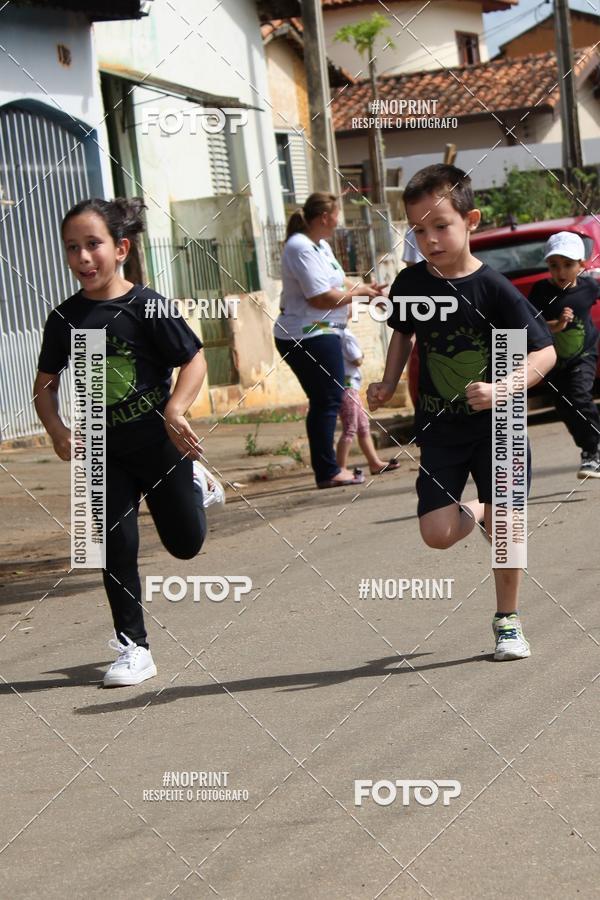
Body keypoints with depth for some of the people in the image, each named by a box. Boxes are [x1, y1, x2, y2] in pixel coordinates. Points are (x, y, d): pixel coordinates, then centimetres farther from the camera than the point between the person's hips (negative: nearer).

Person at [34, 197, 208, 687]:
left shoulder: (146, 306, -16)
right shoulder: (65, 318, -5)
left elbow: (194, 358, -13)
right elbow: (45, 385, 3)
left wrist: (175, 411, -26)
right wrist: (59, 431, -14)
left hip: (160, 442, -2)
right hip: (106, 450, 2)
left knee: (186, 542, 9)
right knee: (117, 547, 1)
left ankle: (194, 484, 42)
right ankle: (133, 648, 12)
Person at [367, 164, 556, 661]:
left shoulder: (493, 288, -16)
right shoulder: (410, 283, -4)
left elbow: (544, 352, -16)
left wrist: (500, 389, -30)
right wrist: (388, 385, 6)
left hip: (495, 422, -3)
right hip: (439, 428, 3)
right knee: (437, 534, -7)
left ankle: (508, 620, 16)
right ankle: (475, 512, 29)